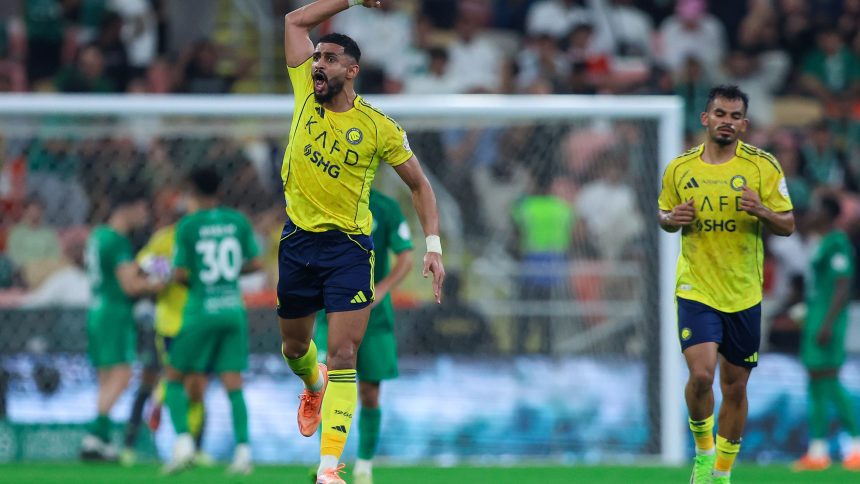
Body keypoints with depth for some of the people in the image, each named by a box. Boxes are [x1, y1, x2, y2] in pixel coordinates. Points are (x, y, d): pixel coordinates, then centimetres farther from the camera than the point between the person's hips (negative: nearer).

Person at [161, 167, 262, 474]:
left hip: (201, 312, -3)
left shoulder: (187, 225, -7)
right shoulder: (238, 221, 3)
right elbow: (255, 264, 6)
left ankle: (183, 442, -6)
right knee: (233, 384, 4)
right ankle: (243, 449, -7)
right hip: (233, 310, 3)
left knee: (174, 377, 9)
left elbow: (180, 274, -8)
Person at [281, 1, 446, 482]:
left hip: (349, 247, -4)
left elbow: (419, 184, 3)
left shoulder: (380, 128, -8)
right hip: (297, 242, 4)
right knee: (295, 346, 19)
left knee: (343, 356, -13)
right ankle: (314, 387, 55)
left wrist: (434, 246, -7)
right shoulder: (306, 95, 0)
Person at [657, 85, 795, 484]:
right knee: (701, 374, -20)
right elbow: (663, 215, 15)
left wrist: (762, 211, -22)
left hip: (744, 295, 1)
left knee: (735, 387, 8)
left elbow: (787, 225, 0)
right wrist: (672, 219, -9)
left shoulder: (763, 166, -2)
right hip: (696, 290, -1)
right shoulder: (680, 168, 1)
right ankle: (703, 451, 5)